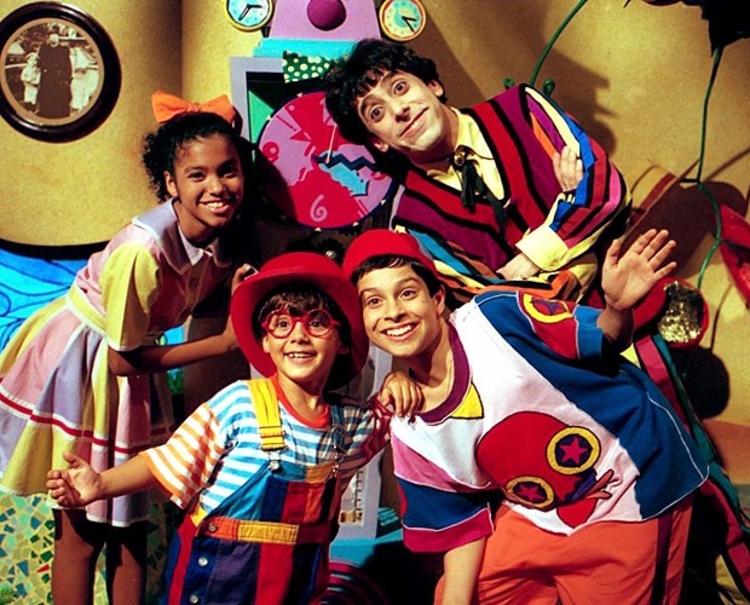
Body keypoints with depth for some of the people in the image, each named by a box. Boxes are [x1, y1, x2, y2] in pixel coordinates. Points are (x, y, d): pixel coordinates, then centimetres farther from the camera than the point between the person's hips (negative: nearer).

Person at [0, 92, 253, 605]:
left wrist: (239, 286, -17)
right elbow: (125, 359, -23)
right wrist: (227, 341, -21)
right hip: (81, 364, -6)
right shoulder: (143, 249, -33)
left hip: (132, 360, 7)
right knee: (82, 527, 5)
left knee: (131, 521, 15)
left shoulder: (225, 230, -12)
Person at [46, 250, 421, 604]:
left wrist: (393, 386, -3)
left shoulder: (350, 424, -2)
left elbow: (383, 419, 18)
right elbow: (167, 465, -12)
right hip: (217, 574, -3)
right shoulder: (239, 404, -16)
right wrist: (101, 484, -25)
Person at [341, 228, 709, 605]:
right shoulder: (408, 433, -7)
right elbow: (460, 523, 3)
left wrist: (617, 308, -35)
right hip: (539, 519, 5)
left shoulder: (497, 315, -21)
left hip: (636, 491, -4)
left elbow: (603, 343, -14)